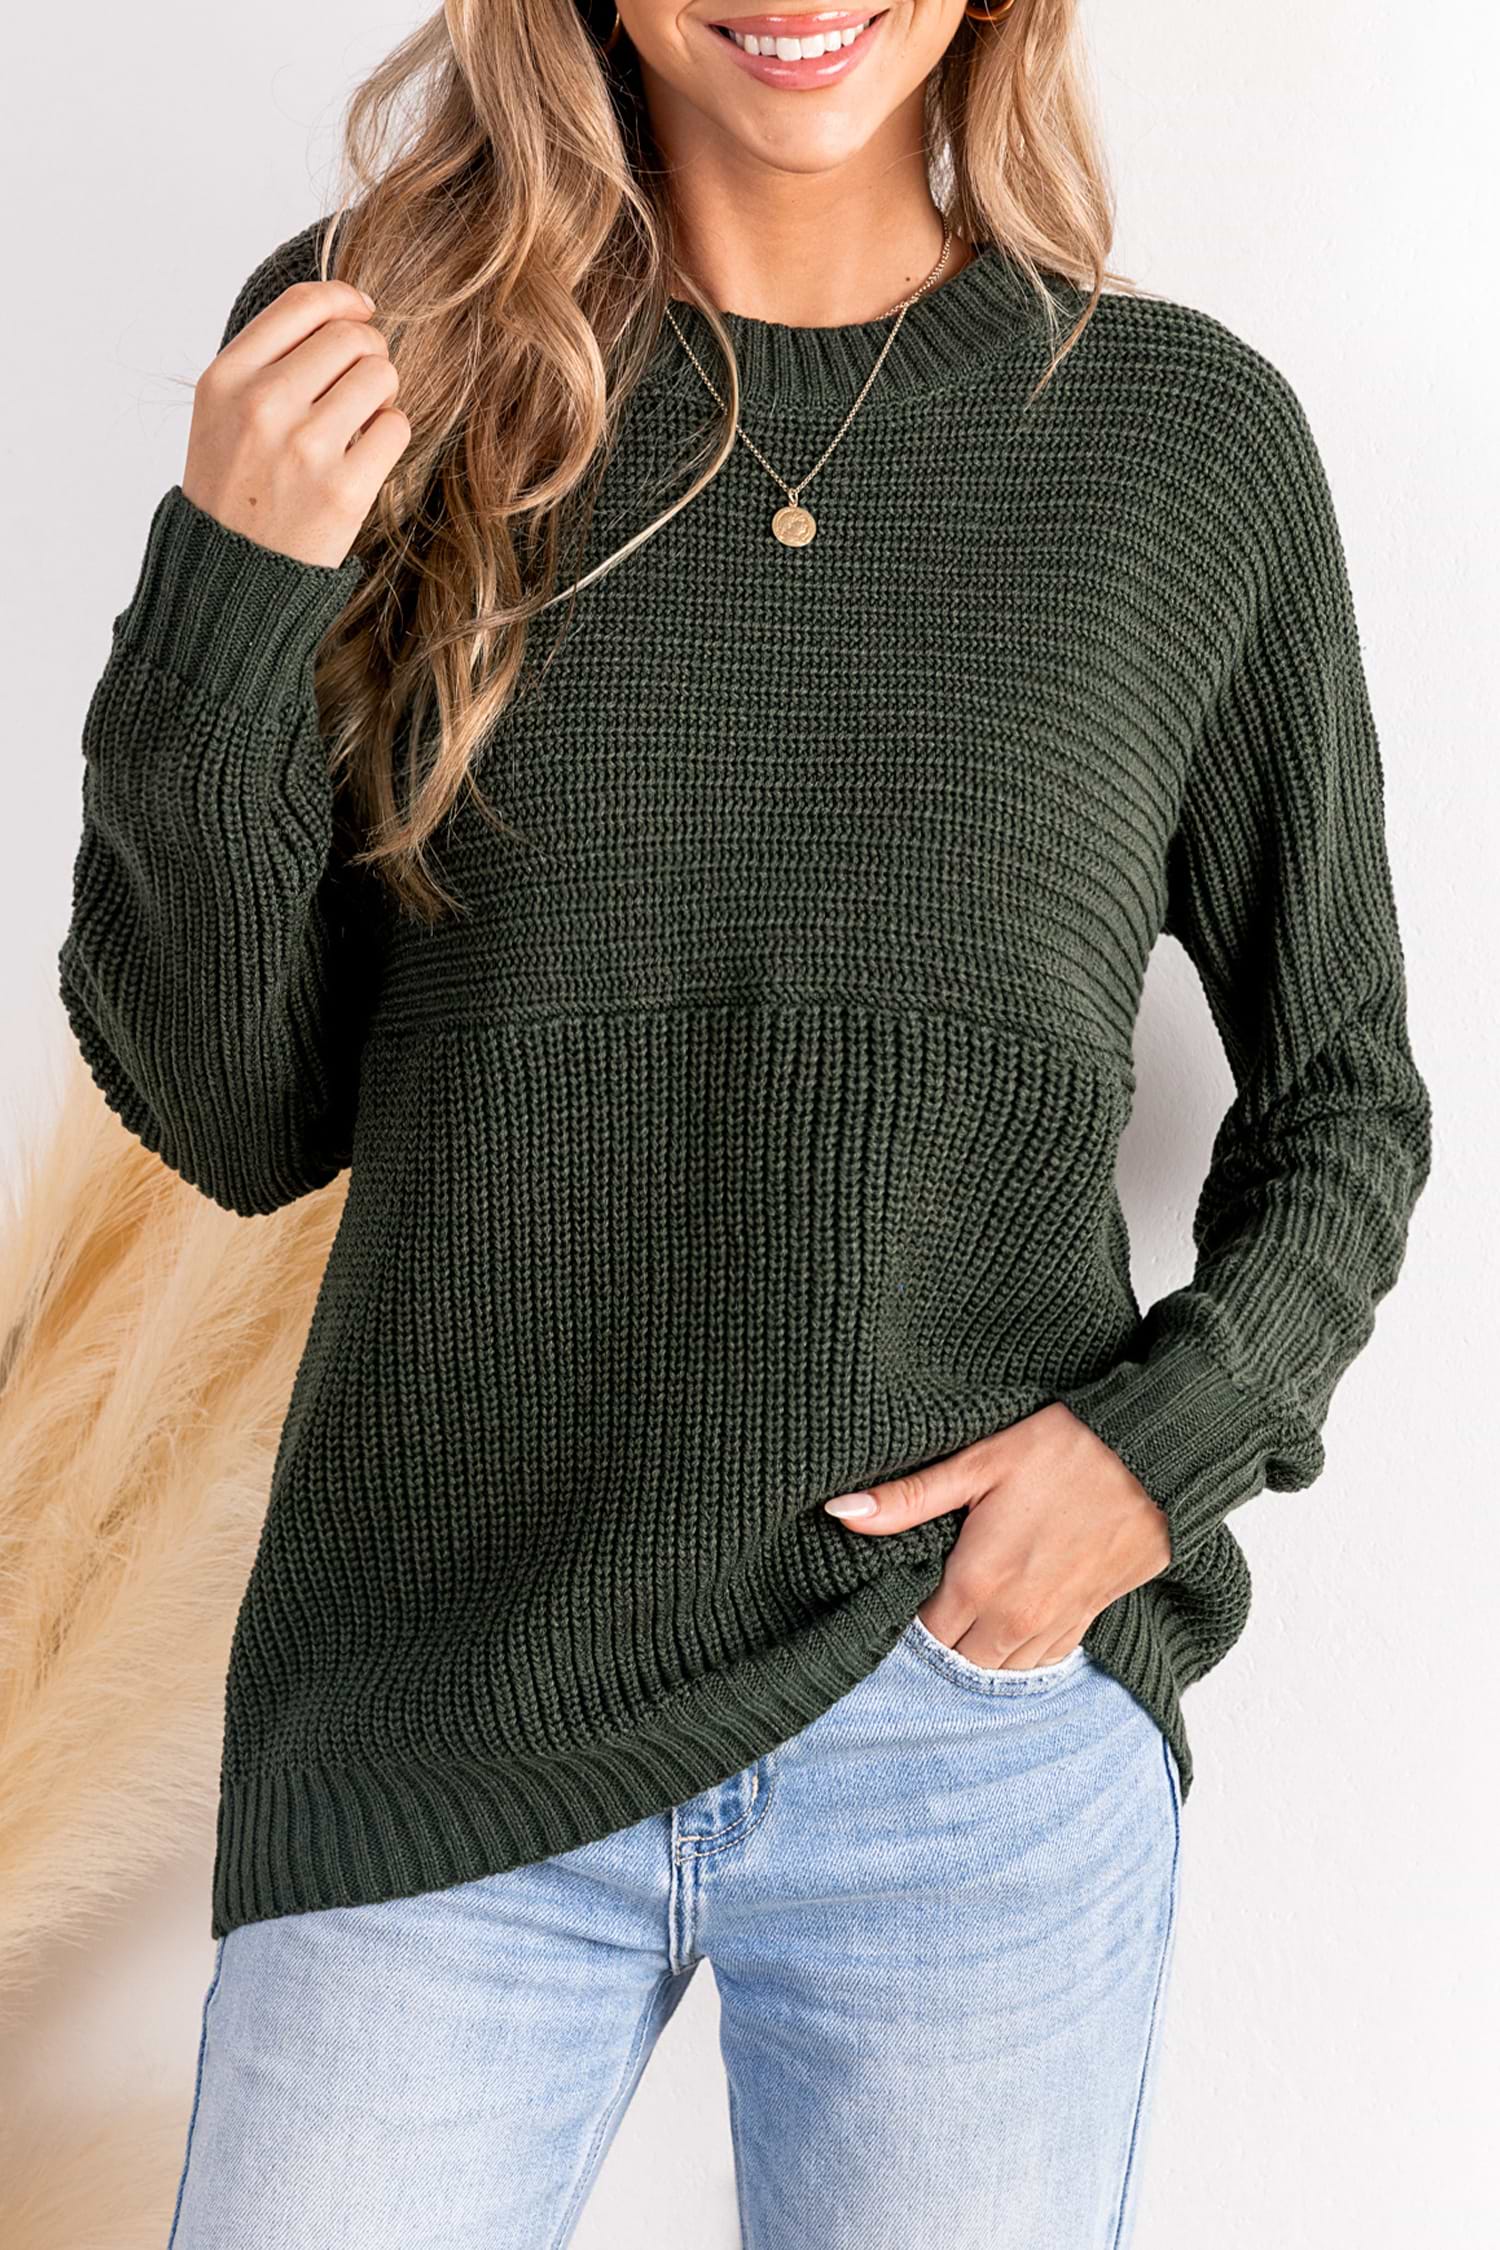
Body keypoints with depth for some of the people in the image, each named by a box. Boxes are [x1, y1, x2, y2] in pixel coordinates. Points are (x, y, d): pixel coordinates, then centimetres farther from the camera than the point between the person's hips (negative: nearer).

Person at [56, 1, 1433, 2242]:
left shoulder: (1191, 435, -1)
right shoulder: (377, 340, -1)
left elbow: (1345, 1092, 10)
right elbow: (241, 1119, 0)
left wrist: (1172, 1434, -8)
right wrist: (224, 607, -15)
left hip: (984, 1730, 1)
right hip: (441, 1741, 0)